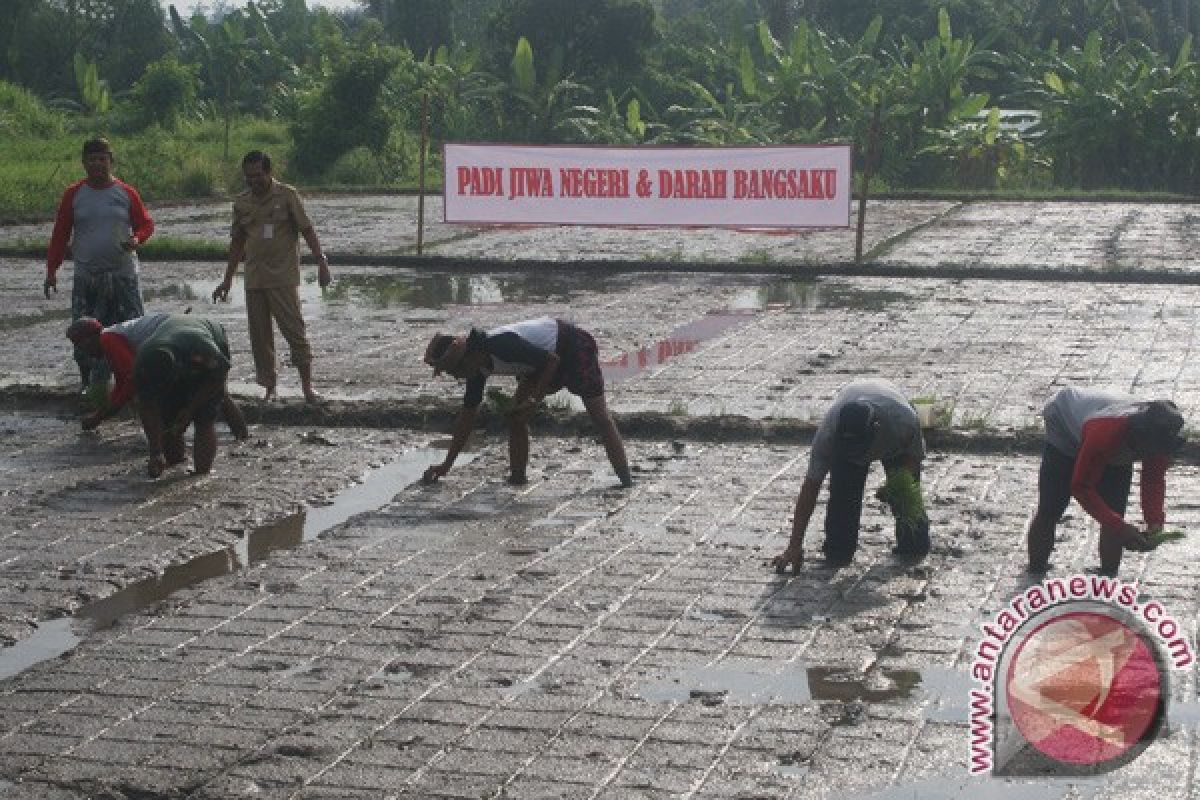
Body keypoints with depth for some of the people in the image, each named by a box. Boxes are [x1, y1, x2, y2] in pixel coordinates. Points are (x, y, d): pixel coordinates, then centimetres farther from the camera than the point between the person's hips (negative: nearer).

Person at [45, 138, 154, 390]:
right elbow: (60, 234, 7)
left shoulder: (126, 193, 4)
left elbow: (146, 224, 10)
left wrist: (136, 239, -13)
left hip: (123, 275, 0)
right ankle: (90, 386, 9)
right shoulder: (73, 195, 5)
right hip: (86, 279, 1)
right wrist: (51, 270, 3)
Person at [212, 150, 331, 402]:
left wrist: (321, 262, -12)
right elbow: (237, 242, 19)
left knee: (294, 329, -9)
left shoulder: (287, 195, -2)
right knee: (259, 335, 3)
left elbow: (307, 230, -3)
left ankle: (307, 386, -3)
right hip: (254, 280, 5)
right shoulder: (241, 203, 11)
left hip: (283, 278, -5)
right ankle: (269, 388, 11)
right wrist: (228, 280, 20)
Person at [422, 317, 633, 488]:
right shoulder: (478, 367, -7)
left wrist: (534, 398, -26)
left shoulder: (501, 345, -34)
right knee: (516, 417, 0)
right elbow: (467, 416, 1)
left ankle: (627, 481, -8)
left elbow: (552, 360, -26)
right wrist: (447, 465, 2)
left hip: (574, 346, -9)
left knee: (599, 415, -8)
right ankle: (517, 478, 5)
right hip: (548, 357, 9)